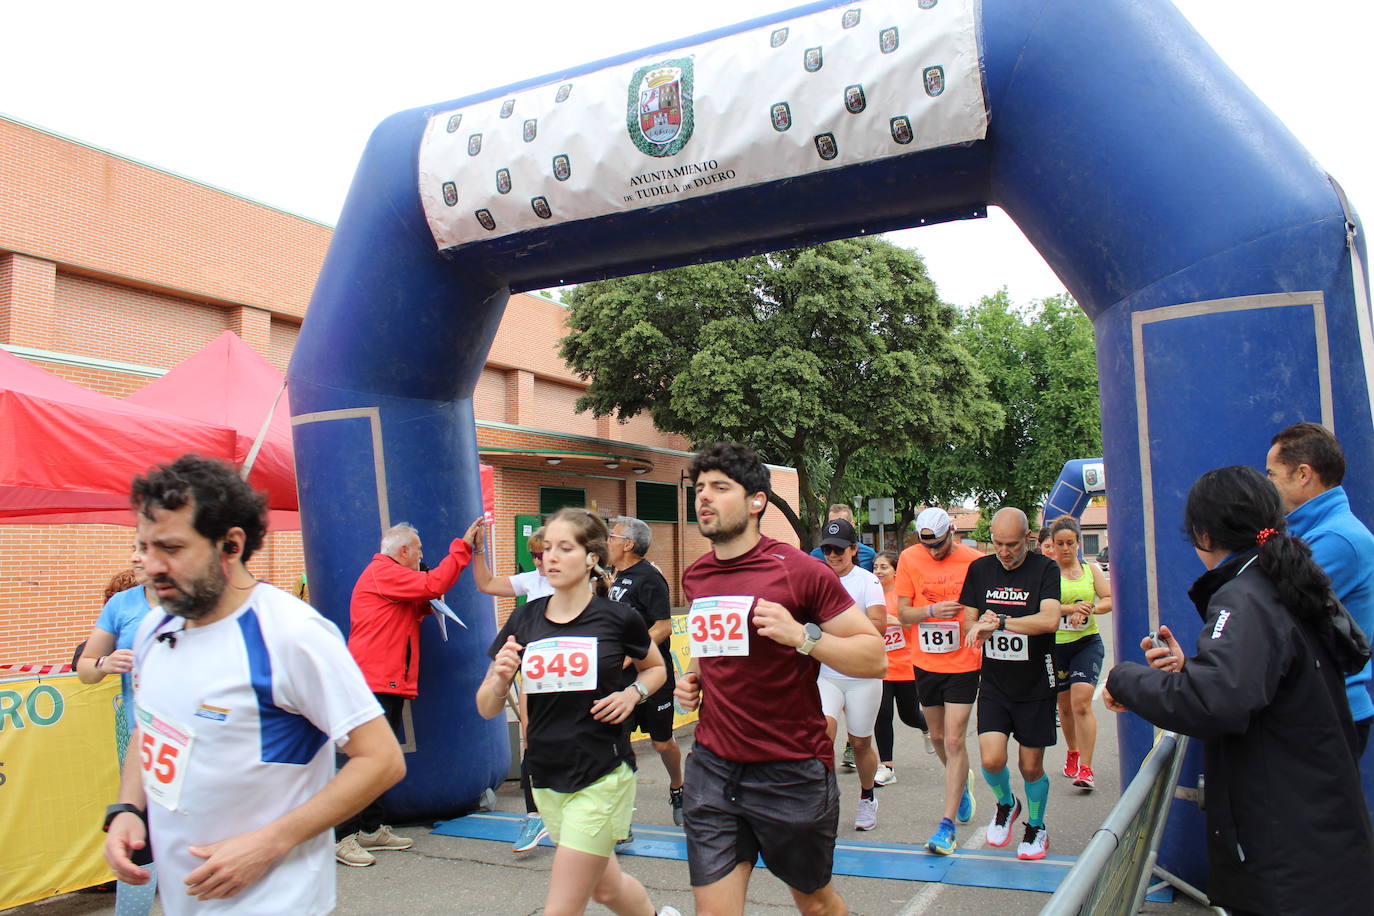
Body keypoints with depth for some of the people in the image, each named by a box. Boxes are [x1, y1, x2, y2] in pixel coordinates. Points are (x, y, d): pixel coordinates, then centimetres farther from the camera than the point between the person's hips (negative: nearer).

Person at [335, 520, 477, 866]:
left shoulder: (390, 575, 24)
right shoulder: (382, 571, -9)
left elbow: (404, 619, 26)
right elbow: (433, 584, -17)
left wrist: (425, 605, 9)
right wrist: (462, 547, -13)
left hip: (391, 683, 11)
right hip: (373, 680, -11)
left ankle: (372, 829, 20)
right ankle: (343, 837, -6)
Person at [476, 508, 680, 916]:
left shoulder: (617, 618, -10)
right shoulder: (526, 618, -1)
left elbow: (655, 668, 10)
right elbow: (486, 708, 1)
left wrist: (633, 694, -10)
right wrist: (501, 676, -20)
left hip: (602, 778, -5)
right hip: (547, 778, 5)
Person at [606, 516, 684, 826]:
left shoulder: (648, 578, -15)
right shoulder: (619, 577, 11)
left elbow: (663, 627, -21)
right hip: (621, 676, 7)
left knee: (662, 742, 10)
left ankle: (677, 790, 36)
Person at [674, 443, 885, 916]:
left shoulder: (800, 571, -13)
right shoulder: (695, 578, 5)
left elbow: (875, 656, -12)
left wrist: (803, 636, -25)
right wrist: (694, 677, 7)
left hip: (792, 774, -4)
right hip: (712, 770, 4)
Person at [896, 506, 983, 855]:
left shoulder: (974, 561, -9)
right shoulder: (909, 558, -4)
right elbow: (903, 612, -3)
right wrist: (932, 610, -21)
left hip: (963, 663, -3)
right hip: (925, 662, 3)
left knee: (954, 741, -6)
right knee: (938, 737, 17)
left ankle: (947, 825, 2)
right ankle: (962, 781, 47)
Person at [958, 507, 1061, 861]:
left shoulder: (1045, 569, -9)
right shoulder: (980, 569, 3)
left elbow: (1049, 620, -23)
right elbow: (968, 620, 8)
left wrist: (998, 622, -25)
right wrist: (981, 625, -15)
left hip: (1035, 685, -2)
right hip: (994, 683, 2)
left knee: (1031, 766, 7)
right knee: (991, 759, -11)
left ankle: (1036, 827, 34)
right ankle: (1006, 805, 22)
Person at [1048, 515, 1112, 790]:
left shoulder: (1091, 569, 7)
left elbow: (1110, 600, 0)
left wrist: (1088, 610, -18)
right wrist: (1073, 608, -27)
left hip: (1087, 643, 0)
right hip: (1055, 645, 0)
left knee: (1081, 701, -15)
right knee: (1065, 705, 13)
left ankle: (1085, 769, -12)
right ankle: (1072, 753, 37)